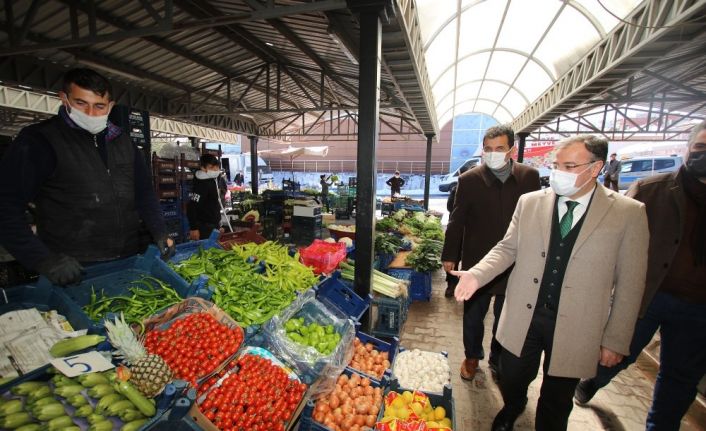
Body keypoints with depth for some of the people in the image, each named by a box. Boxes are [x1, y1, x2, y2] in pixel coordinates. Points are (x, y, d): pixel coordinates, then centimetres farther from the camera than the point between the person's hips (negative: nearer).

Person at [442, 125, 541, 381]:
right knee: (473, 315, 16)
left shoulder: (529, 176, -4)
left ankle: (498, 361, 41)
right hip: (478, 261, -1)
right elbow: (456, 221, -4)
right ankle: (472, 357, 40)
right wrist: (450, 256, -1)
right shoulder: (469, 180, -9)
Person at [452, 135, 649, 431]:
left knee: (556, 401, 18)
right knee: (511, 382, 21)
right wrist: (477, 274, -13)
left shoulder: (629, 214, -7)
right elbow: (508, 248, 3)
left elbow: (629, 284, -4)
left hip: (575, 330, -1)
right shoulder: (530, 202, -2)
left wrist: (615, 340, -1)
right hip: (523, 318, 2)